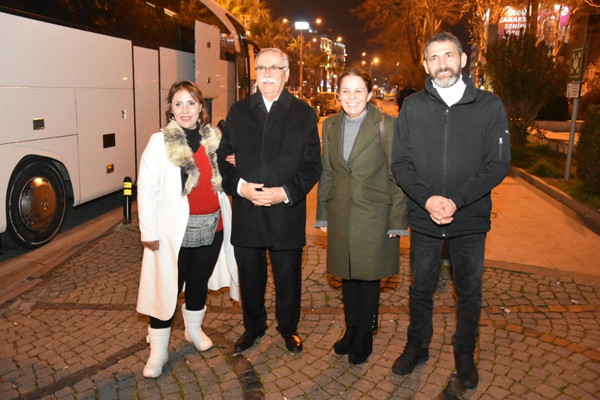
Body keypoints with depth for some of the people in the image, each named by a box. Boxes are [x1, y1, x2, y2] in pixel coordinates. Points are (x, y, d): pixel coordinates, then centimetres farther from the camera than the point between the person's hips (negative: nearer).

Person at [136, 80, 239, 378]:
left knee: (200, 282, 20)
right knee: (167, 289, 4)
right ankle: (158, 351, 20)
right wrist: (150, 233, -11)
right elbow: (146, 189, -10)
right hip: (175, 231, -4)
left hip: (211, 227, 4)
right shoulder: (160, 142, -9)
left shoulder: (214, 139, 4)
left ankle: (194, 329, 43)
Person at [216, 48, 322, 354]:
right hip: (246, 213, 2)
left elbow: (313, 165, -2)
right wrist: (239, 186, -12)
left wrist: (285, 192, -16)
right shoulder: (238, 111, 8)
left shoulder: (304, 114, 2)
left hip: (287, 212, -1)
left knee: (288, 277, 12)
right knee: (250, 277, 15)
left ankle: (288, 328, 36)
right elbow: (222, 157, 6)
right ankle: (253, 327, 38)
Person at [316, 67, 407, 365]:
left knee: (369, 276, 7)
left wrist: (397, 220, -9)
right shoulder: (330, 126, 6)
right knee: (348, 275, 14)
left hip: (374, 215, -4)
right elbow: (326, 173, 11)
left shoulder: (386, 125, -7)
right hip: (341, 215, 4)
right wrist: (322, 214, 9)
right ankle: (351, 330, 33)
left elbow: (397, 176, -6)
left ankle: (365, 337, 26)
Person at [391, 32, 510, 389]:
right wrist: (427, 198, -18)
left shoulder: (489, 106, -4)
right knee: (420, 288, 16)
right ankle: (418, 347, 38)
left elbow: (497, 165, -8)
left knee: (470, 291, 14)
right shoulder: (412, 107, 0)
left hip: (470, 219, -1)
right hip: (423, 218, 1)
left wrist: (455, 200, -19)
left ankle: (465, 354, 36)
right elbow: (401, 163, -3)